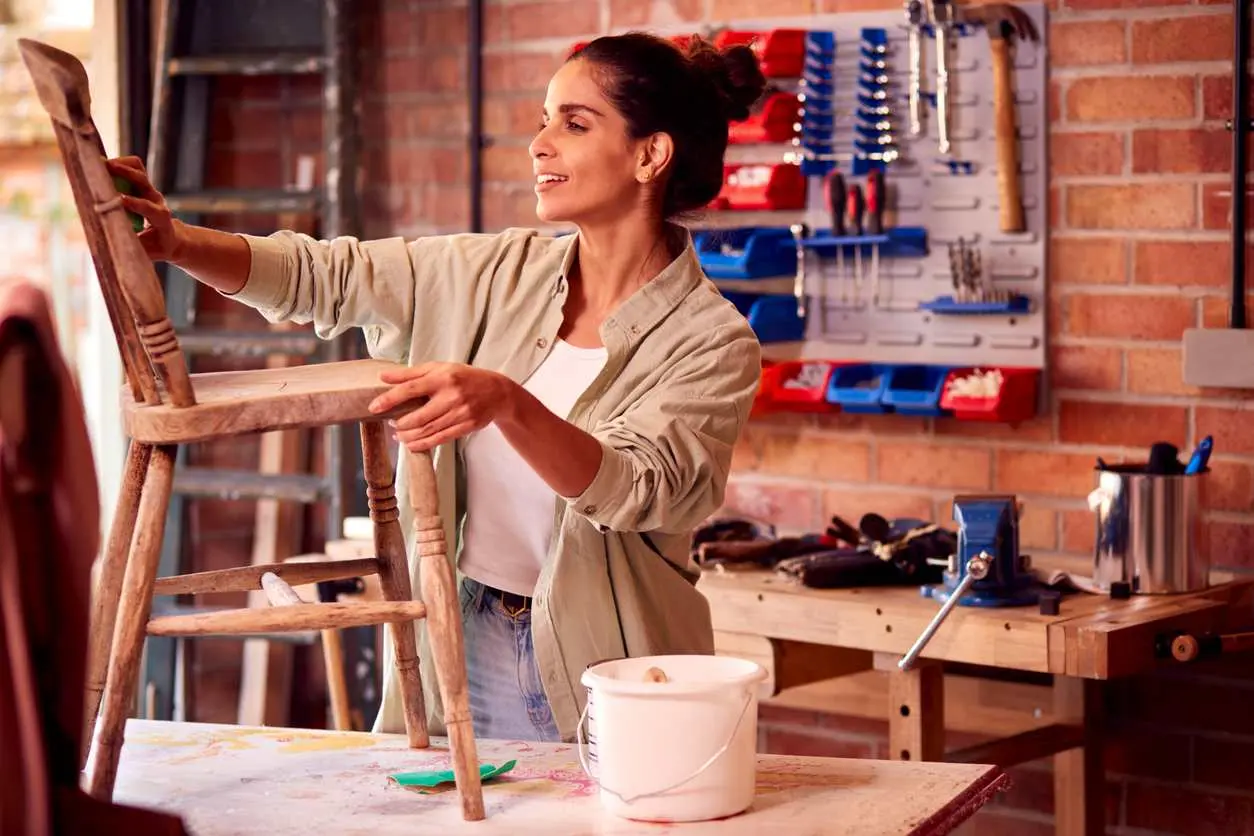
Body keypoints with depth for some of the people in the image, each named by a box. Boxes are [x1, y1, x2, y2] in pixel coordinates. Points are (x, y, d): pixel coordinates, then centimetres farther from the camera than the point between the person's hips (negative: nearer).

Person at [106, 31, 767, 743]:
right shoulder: (499, 274, 4)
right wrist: (180, 243, -13)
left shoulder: (714, 342, -10)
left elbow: (635, 488, -24)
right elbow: (318, 277, 3)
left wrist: (506, 403, -41)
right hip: (458, 650, 4)